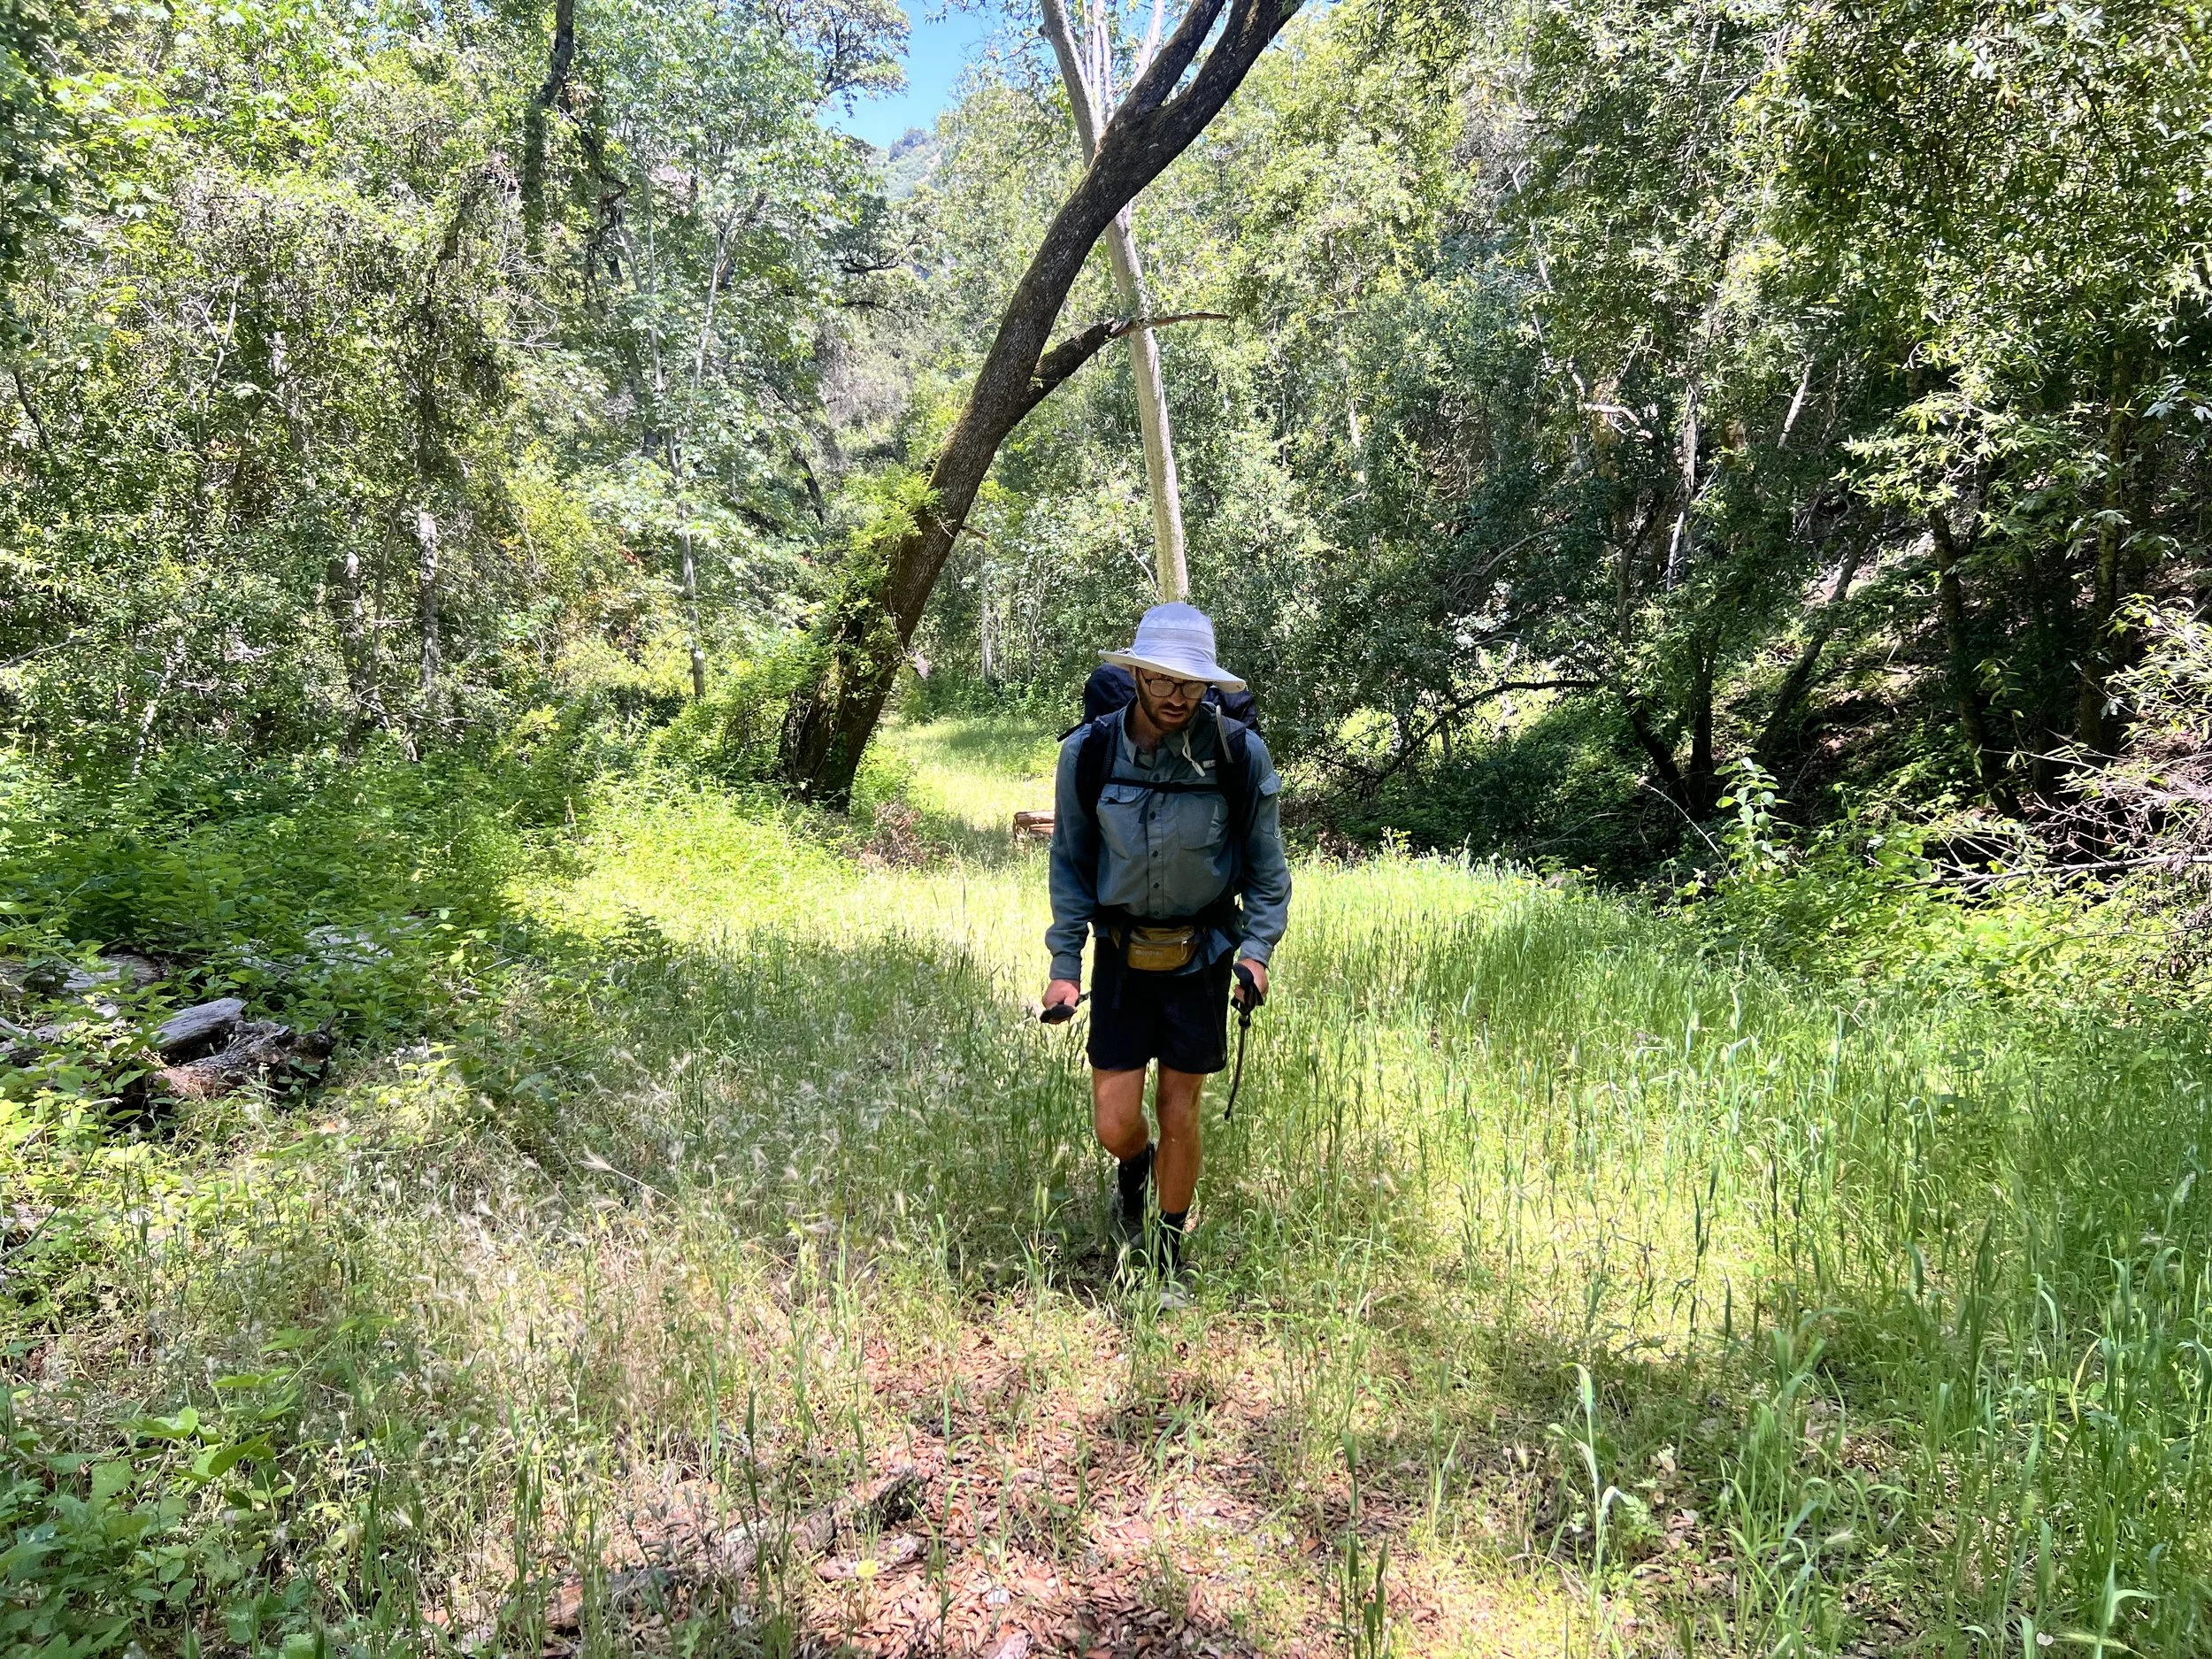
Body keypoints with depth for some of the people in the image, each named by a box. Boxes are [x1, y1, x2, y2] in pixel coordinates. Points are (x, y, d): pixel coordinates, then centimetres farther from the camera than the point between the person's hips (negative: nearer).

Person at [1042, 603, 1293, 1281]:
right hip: (1121, 953, 1)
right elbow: (1070, 862, 1)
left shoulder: (1240, 754, -13)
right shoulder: (1089, 752, -10)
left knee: (1179, 1114, 8)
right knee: (1114, 1124, 2)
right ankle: (1134, 1168, 41)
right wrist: (1065, 961, -2)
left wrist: (1257, 949, -13)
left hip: (1201, 957, -1)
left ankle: (1171, 1251, 32)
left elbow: (1266, 867, -1)